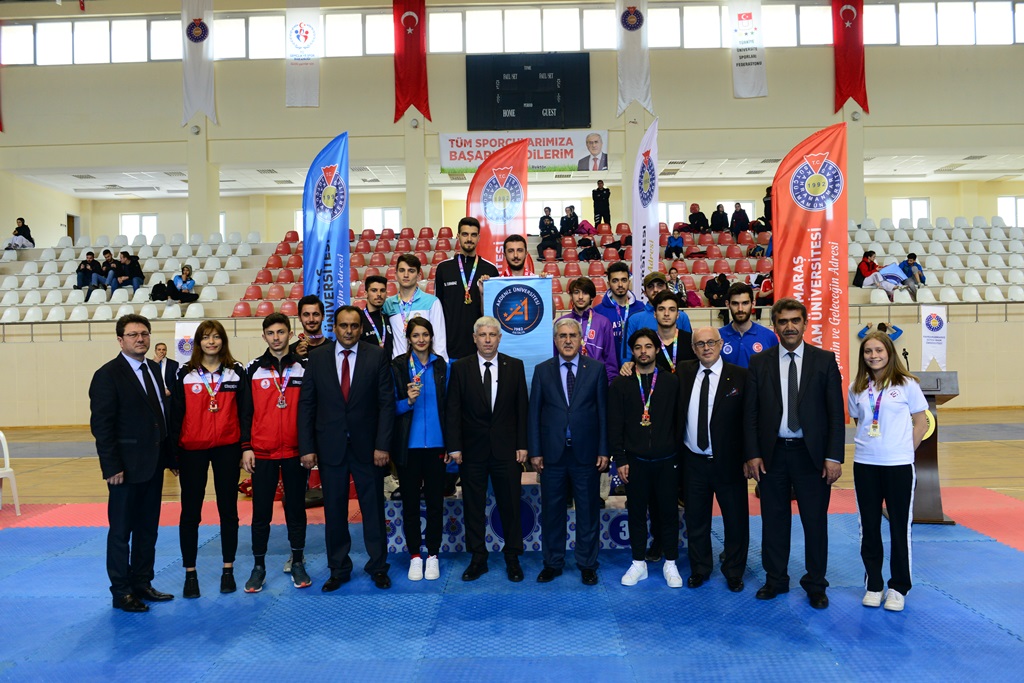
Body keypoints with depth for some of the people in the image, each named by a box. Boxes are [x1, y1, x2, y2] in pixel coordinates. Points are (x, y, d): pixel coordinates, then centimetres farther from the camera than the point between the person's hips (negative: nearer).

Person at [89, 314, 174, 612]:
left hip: (154, 464, 7)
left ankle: (142, 584, 26)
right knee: (121, 531, 6)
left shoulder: (154, 369, 10)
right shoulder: (107, 375, -11)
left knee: (148, 529, 15)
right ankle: (121, 592, 18)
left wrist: (169, 454, 7)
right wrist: (112, 467, -18)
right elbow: (101, 425, -14)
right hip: (127, 467, -7)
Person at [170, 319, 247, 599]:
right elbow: (176, 414, 3)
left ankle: (228, 570, 19)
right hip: (192, 450, 0)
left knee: (228, 509, 7)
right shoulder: (184, 374, 3)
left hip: (227, 449, 0)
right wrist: (173, 450, -1)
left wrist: (245, 448, 0)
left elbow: (243, 412, 4)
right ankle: (190, 573, 15)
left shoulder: (237, 372, 3)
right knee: (190, 511, 4)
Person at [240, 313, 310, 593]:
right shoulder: (253, 370, 4)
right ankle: (258, 566, 18)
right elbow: (246, 411, 5)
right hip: (262, 453, 0)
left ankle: (298, 563, 20)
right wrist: (246, 448, -1)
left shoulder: (303, 368, 3)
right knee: (261, 512, 7)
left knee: (296, 509, 9)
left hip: (295, 452, 0)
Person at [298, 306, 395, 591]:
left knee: (374, 509, 8)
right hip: (330, 447, 1)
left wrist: (382, 445, -9)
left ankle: (378, 567, 23)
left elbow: (387, 403, -3)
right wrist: (307, 447, -4)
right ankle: (338, 569, 25)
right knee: (334, 511, 10)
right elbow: (306, 404, 2)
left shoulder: (377, 356, -1)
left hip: (367, 447, -1)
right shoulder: (317, 358, 3)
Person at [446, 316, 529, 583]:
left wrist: (522, 445, -3)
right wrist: (454, 447, -7)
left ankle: (512, 559, 22)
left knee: (511, 506, 7)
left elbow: (522, 408, 2)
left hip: (506, 449, 0)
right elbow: (453, 410, -1)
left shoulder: (515, 366, 2)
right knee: (473, 508, 8)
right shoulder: (460, 367, 0)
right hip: (472, 450, 0)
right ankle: (478, 559, 22)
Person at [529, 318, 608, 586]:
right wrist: (535, 451, -2)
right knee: (551, 511, 10)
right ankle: (552, 563, 25)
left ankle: (587, 564, 22)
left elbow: (604, 410, 1)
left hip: (586, 453, -1)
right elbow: (534, 412, 4)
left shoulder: (596, 369, 1)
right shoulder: (542, 370, 4)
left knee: (588, 511, 8)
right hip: (552, 453, 1)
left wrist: (604, 450, -4)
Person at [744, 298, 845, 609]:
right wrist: (752, 454, -5)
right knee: (773, 520, 10)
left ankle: (815, 584, 22)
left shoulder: (824, 360, 1)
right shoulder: (759, 362, 3)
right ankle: (775, 579, 25)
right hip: (772, 453, 1)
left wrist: (834, 456, -8)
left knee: (815, 521, 7)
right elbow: (750, 413, 2)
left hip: (811, 453, -1)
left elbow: (836, 412, -1)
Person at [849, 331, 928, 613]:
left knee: (900, 527, 6)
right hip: (865, 465, 3)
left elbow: (921, 423, 2)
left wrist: (904, 451, -2)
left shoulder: (906, 384, -3)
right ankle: (873, 585, 23)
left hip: (899, 466, -3)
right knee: (869, 527, 9)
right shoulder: (857, 388, 5)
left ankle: (898, 588, 20)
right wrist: (868, 446, 3)